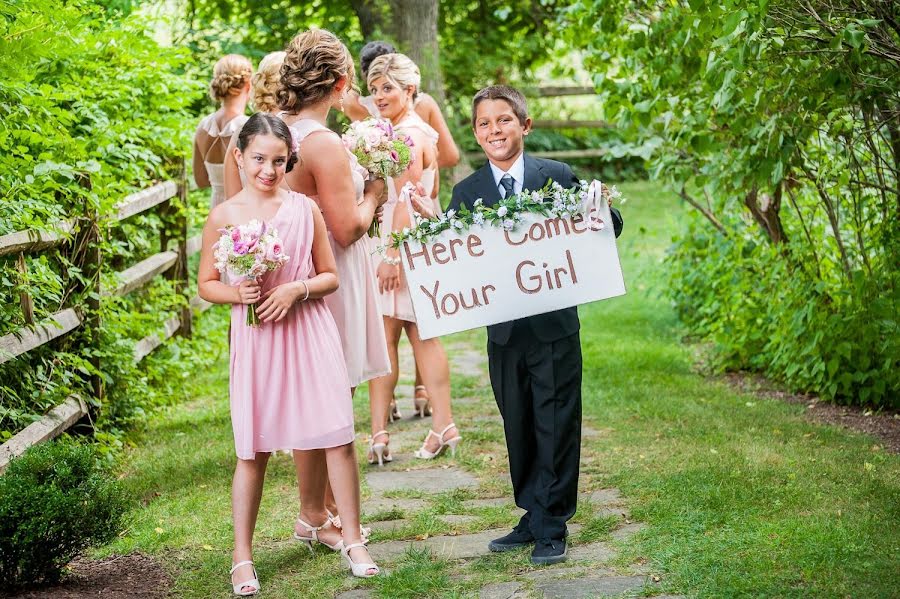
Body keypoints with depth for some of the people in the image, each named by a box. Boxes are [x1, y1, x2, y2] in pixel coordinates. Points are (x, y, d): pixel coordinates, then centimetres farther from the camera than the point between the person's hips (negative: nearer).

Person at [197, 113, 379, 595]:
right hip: (254, 339, -1)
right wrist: (237, 293, -15)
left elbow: (330, 276, 7)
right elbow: (206, 283, 5)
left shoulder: (305, 209, 2)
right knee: (253, 451, 4)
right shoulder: (224, 216, -1)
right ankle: (242, 557, 16)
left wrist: (297, 288, -12)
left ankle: (353, 541, 15)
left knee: (338, 439, -1)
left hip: (308, 333, 1)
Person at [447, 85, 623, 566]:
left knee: (556, 427, 2)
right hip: (503, 331, 2)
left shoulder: (558, 177, -1)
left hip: (555, 325, -2)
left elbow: (607, 227, 1)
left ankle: (551, 526, 10)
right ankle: (533, 515, 26)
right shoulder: (466, 192, 4)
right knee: (518, 428, 13)